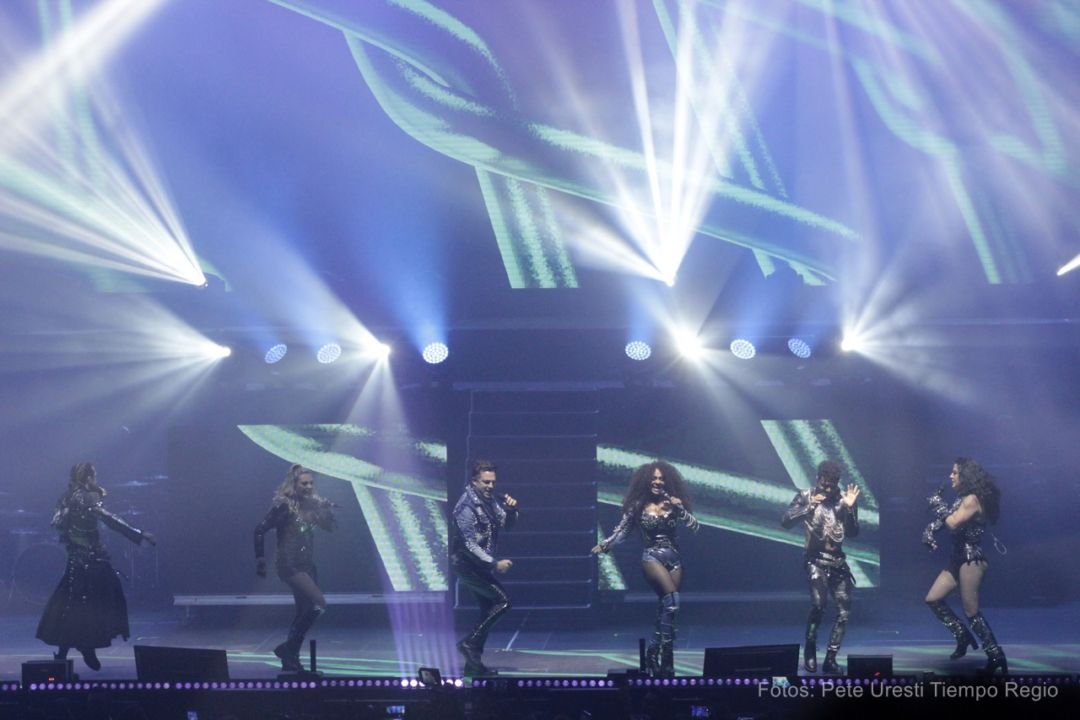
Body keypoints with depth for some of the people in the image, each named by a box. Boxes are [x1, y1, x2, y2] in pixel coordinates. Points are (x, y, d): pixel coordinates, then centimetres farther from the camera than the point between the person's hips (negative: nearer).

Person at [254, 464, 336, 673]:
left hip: (307, 565, 8)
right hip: (290, 565, -8)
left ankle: (290, 659, 18)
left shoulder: (311, 505, 10)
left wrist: (328, 509, -3)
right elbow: (260, 531, -10)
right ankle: (287, 648, -8)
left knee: (304, 612, 9)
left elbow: (331, 526, 14)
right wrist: (260, 560, -10)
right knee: (319, 603, -19)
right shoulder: (283, 505, -11)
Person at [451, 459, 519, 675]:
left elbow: (507, 524, 12)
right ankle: (470, 643, -7)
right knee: (503, 600, -13)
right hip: (467, 565, -9)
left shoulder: (489, 500, 7)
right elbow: (469, 545, -23)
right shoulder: (467, 507, -20)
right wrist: (495, 564, -22)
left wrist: (511, 510, -9)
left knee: (488, 610, 10)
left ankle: (474, 663, 15)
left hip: (481, 566, 9)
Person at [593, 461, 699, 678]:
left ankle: (653, 655, 9)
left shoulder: (673, 504, 7)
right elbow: (621, 530, 8)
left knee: (665, 608, 0)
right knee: (672, 600, -24)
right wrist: (603, 545, -5)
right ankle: (666, 655, -19)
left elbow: (694, 526, 3)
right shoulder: (638, 506, 2)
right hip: (652, 556, -4)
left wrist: (680, 509, -11)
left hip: (674, 557, 4)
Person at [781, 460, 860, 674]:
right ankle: (810, 651, -3)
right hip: (816, 559, -4)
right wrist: (809, 507, -22)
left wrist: (849, 508, -14)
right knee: (818, 604, -23)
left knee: (844, 611, 0)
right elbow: (786, 520, -10)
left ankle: (830, 659, 9)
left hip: (838, 561, 4)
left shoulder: (843, 498, 4)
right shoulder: (806, 496, -1)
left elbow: (853, 533, 1)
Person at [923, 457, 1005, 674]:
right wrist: (930, 529, -4)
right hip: (959, 557, 9)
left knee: (971, 610, -7)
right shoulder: (961, 498, 14)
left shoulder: (972, 499, -14)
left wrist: (938, 504, -9)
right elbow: (945, 519, 15)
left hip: (971, 559, -9)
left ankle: (996, 655, 0)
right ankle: (963, 635, 17)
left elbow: (952, 523, -22)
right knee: (933, 599, 7)